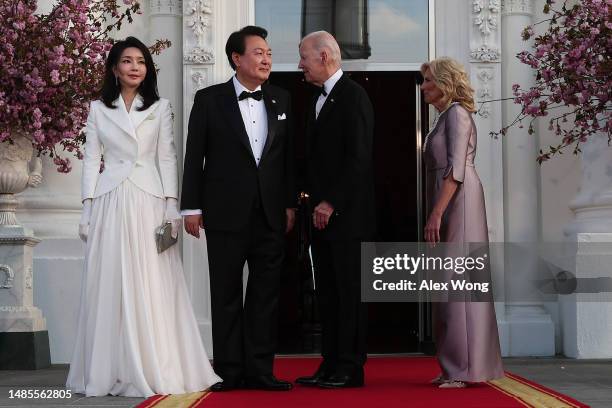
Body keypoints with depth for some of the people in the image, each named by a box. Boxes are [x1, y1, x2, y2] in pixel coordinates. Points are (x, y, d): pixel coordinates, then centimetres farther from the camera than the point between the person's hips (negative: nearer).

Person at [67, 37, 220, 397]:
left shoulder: (160, 108, 8)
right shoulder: (98, 109, 10)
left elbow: (167, 158, 5)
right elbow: (91, 160, 8)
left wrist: (172, 205, -4)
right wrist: (88, 210, 0)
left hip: (149, 203, -1)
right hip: (111, 202, 1)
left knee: (154, 286, -2)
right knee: (111, 285, 1)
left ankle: (157, 368, 3)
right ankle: (113, 371, 8)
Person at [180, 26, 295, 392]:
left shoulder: (282, 100, 9)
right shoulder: (209, 100, 0)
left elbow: (289, 155, 10)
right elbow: (194, 156, -1)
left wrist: (291, 203, 6)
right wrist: (191, 207, -4)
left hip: (271, 213, 3)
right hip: (226, 212, -3)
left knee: (266, 293, 4)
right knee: (226, 294, 4)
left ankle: (260, 370, 11)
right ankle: (229, 371, 12)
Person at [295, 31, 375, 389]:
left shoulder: (353, 95, -10)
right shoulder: (320, 99, 17)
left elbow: (358, 157, -17)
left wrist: (332, 204, -18)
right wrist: (315, 203, 10)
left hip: (347, 213, -9)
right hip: (323, 213, 9)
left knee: (349, 290, -3)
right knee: (327, 291, 10)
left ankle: (351, 369, 3)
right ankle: (331, 365, 16)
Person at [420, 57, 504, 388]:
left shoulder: (457, 113, -7)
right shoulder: (446, 117, 21)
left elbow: (456, 168, -17)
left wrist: (436, 214, -22)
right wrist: (436, 212, 16)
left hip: (457, 201, -10)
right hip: (448, 203, 10)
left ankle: (466, 368, -6)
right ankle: (457, 367, 13)